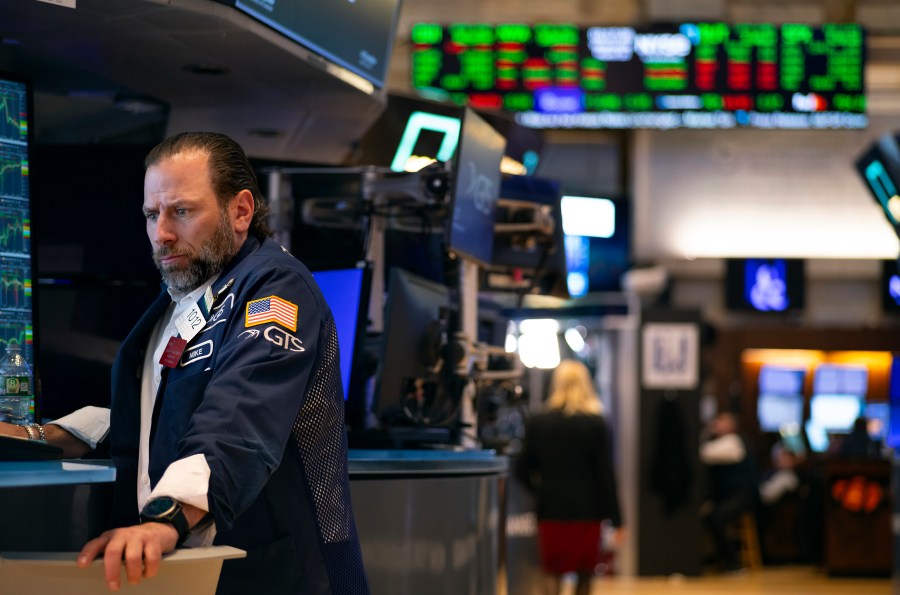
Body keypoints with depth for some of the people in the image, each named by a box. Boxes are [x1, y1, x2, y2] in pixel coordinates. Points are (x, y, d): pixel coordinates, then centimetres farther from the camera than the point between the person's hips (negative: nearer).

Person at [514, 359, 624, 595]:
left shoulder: (537, 422, 0)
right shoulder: (595, 423, -4)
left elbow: (522, 469, 2)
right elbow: (606, 473, -6)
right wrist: (615, 518, -3)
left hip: (551, 507, 1)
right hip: (587, 509, -1)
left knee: (553, 573, 4)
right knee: (585, 574, 12)